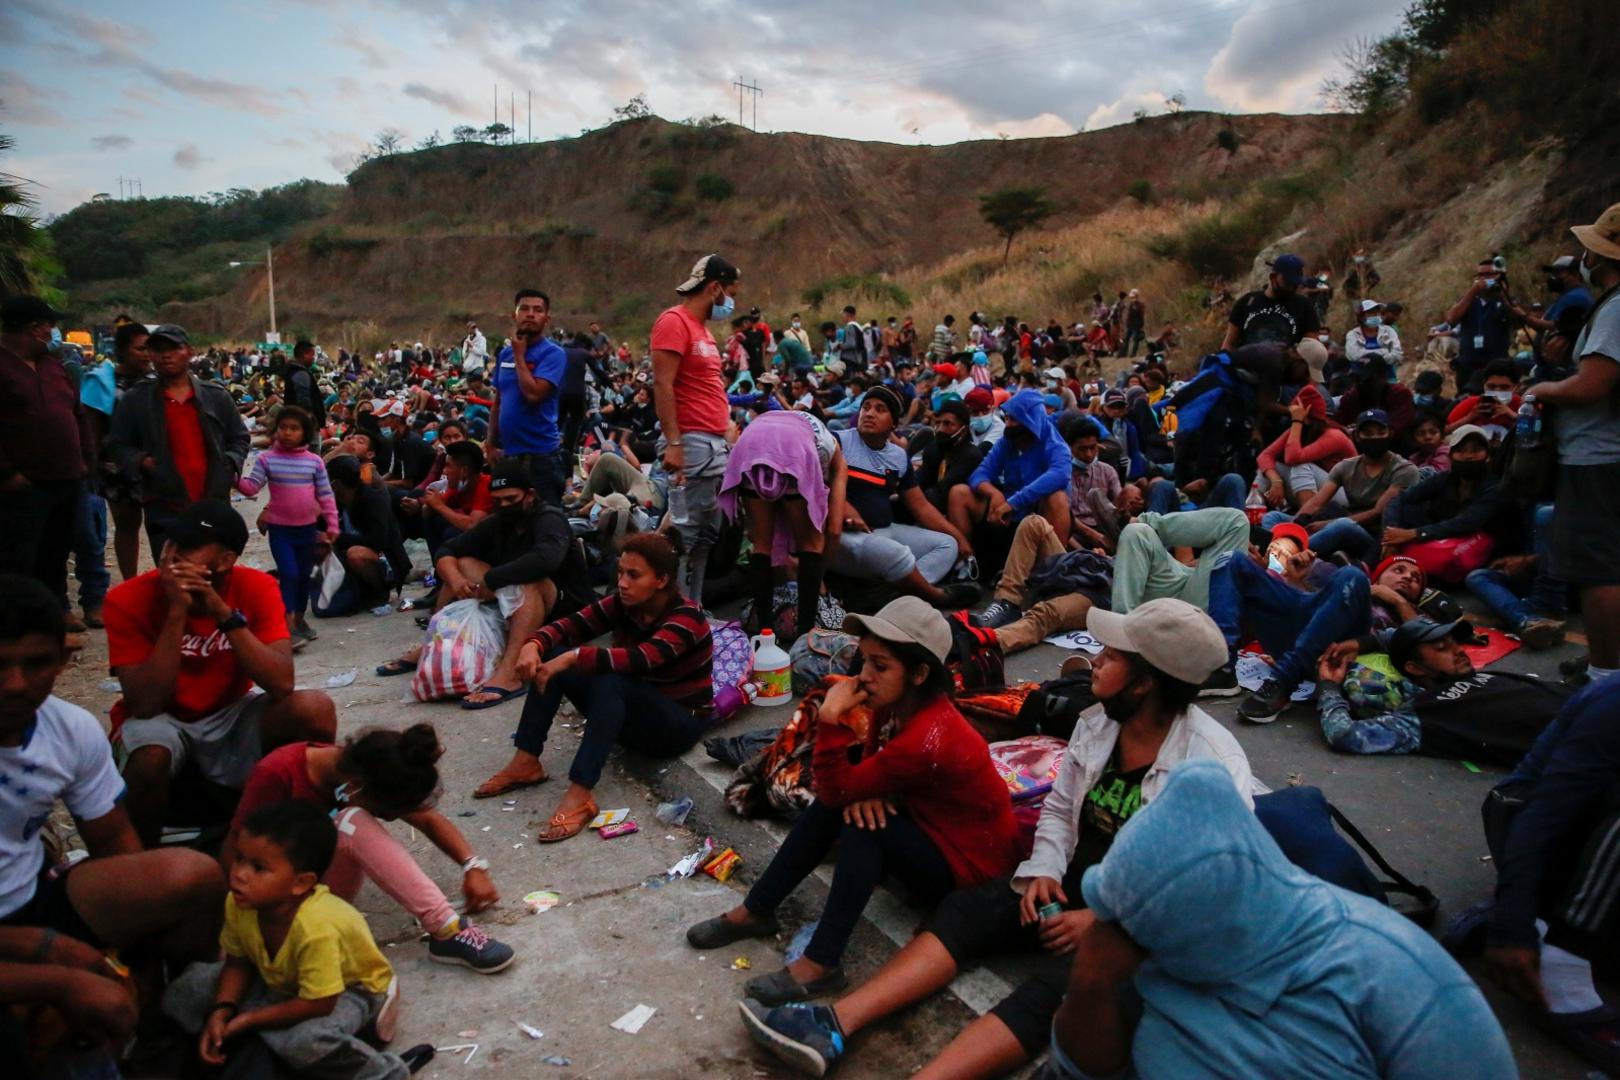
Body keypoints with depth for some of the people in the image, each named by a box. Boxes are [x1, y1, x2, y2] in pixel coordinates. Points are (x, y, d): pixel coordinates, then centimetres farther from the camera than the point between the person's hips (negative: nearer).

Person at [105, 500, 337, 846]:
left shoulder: (257, 588, -15)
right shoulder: (129, 599, -17)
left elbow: (282, 684, -25)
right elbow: (145, 704, -24)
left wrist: (223, 612, -32)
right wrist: (177, 612, -30)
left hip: (231, 716, 2)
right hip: (162, 720, -1)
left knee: (315, 708, -26)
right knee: (150, 759, -36)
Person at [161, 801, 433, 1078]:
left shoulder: (316, 928, -41)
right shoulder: (238, 904, -22)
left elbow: (317, 1004, -31)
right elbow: (238, 962, -3)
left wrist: (249, 1019, -22)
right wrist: (221, 1012, -19)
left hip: (350, 988, -7)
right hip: (281, 981, 7)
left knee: (308, 1042, -38)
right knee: (182, 994, -2)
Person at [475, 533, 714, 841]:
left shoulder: (686, 616, -22)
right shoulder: (623, 604, -3)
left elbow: (641, 658, -39)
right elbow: (568, 625, -11)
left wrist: (572, 658, -43)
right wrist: (532, 645, -32)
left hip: (680, 723, -7)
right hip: (632, 712, 7)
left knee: (610, 681, -36)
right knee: (552, 656, -12)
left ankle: (580, 795, -38)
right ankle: (525, 763, -13)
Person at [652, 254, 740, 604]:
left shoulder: (702, 328, 21)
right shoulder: (674, 322, -8)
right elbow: (662, 386, -16)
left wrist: (728, 435, 19)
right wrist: (673, 443, -22)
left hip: (715, 444, 10)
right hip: (692, 443, -10)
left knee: (707, 533, 11)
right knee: (684, 531, -7)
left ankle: (693, 609, 18)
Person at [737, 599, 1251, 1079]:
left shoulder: (1216, 764, -19)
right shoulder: (1096, 723, 1)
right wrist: (1043, 870, -8)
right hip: (1073, 882, 6)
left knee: (1055, 984, -31)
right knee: (965, 909, -14)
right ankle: (835, 1025, -26)